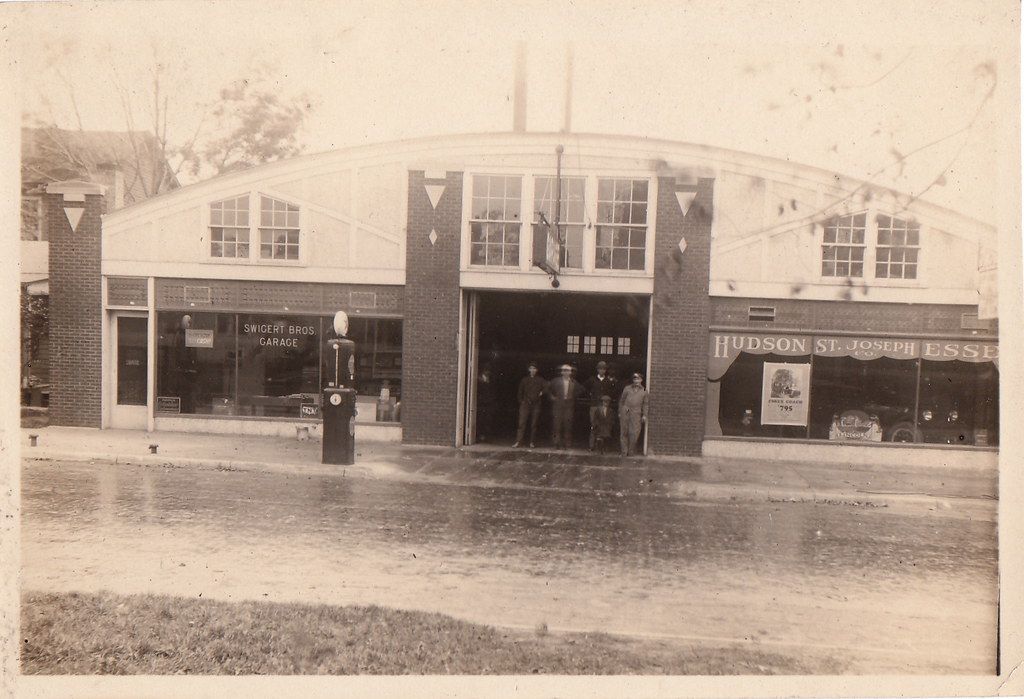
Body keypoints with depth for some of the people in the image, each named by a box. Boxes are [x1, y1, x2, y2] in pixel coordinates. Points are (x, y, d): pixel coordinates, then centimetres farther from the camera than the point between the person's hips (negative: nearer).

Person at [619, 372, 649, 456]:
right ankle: (624, 451, 9)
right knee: (624, 432, 2)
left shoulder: (644, 391, 12)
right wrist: (620, 412, 10)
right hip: (625, 412, 1)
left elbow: (645, 404, 13)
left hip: (636, 414, -1)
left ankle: (631, 450, 10)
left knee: (634, 433, -7)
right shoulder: (627, 388, 12)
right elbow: (621, 400, 15)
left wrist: (644, 415, 5)